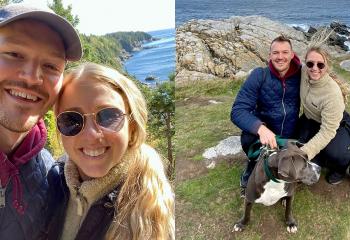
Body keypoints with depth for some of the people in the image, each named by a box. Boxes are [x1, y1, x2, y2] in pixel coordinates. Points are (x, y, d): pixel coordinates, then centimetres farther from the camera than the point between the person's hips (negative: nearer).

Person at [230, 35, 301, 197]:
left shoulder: (301, 74, -10)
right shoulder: (259, 75, -16)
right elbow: (238, 111, -26)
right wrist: (260, 128, -41)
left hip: (290, 135, 2)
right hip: (265, 130, -2)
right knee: (248, 139, -33)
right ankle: (255, 165, 1)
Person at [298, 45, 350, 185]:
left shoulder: (333, 94, -36)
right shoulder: (304, 72, -24)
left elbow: (327, 132, -32)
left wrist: (304, 152, -40)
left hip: (335, 124, -4)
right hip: (311, 120, 5)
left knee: (334, 154, -30)